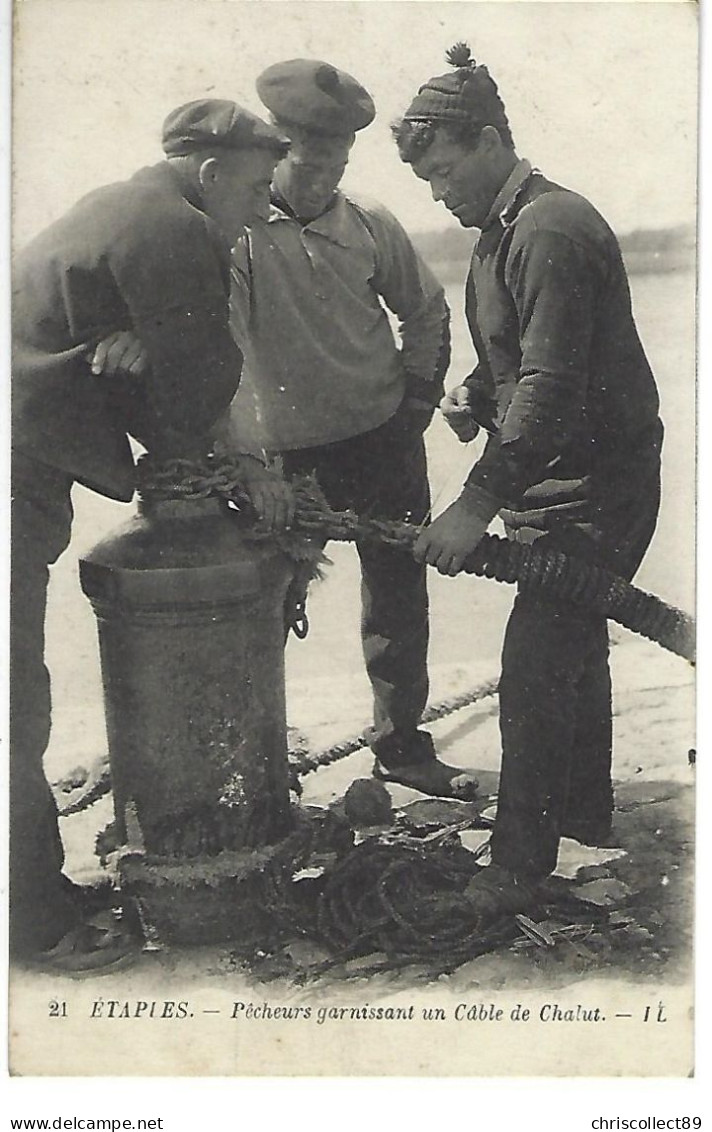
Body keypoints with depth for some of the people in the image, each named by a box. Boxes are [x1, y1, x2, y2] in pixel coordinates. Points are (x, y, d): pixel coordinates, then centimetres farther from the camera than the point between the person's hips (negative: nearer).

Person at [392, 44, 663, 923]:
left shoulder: (549, 231, -20)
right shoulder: (506, 229, 12)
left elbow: (550, 385, -28)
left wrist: (480, 501, -30)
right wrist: (475, 398, 2)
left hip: (594, 484, -10)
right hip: (565, 478, 10)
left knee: (535, 670, -8)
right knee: (572, 646, 20)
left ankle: (518, 866, 4)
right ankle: (583, 810, 36)